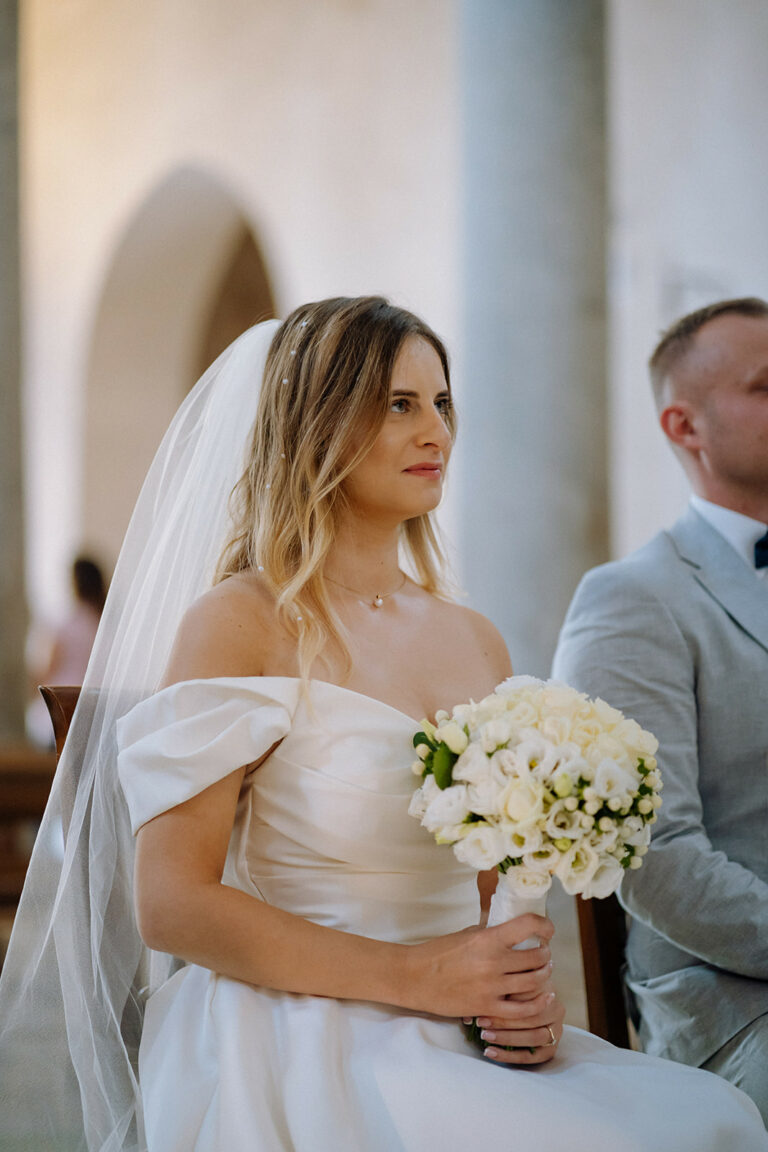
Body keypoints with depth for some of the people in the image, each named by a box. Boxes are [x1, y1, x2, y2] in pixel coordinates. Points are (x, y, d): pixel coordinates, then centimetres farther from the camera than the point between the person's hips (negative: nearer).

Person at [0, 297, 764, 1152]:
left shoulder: (475, 642, 14)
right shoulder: (238, 623, -4)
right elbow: (171, 904, -10)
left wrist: (530, 999, -3)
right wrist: (414, 976, -14)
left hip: (461, 1049, 6)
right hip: (302, 1056, -6)